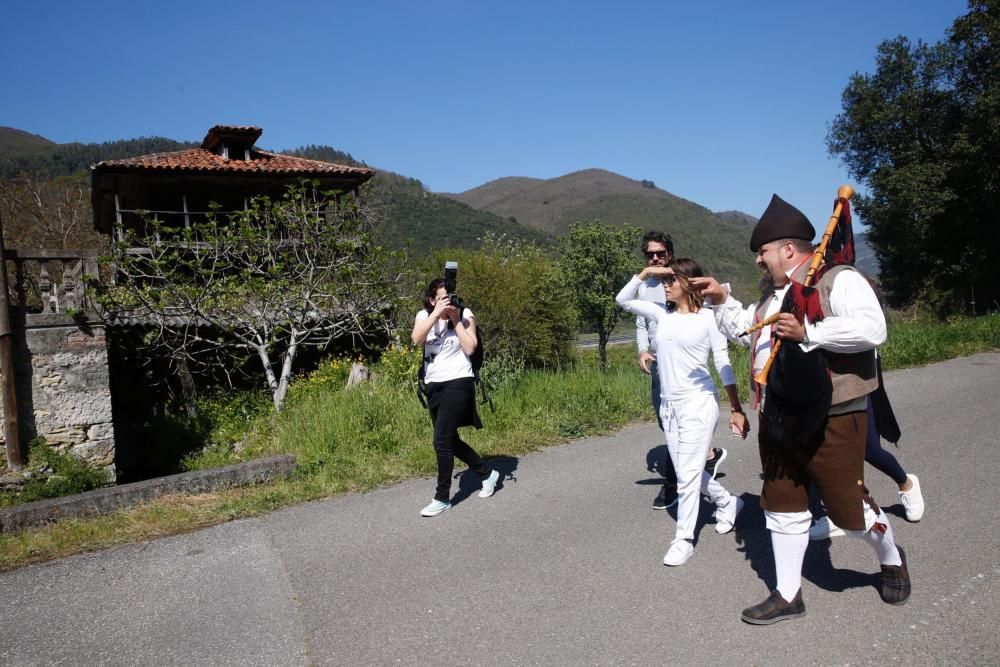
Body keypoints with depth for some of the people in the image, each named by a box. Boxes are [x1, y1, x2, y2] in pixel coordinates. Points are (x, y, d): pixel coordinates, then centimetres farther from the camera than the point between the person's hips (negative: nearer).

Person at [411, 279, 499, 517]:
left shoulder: (465, 315, -2)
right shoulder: (424, 316, 5)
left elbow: (470, 348, -14)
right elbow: (416, 339, -15)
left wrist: (455, 318, -14)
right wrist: (436, 313, -20)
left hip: (458, 383, -5)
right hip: (433, 385, 5)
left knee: (442, 442, -11)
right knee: (450, 441, 14)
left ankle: (442, 498, 2)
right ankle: (488, 473, 34)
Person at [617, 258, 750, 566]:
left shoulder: (707, 317, -5)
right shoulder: (662, 314, 7)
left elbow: (724, 364, -4)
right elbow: (623, 300, 13)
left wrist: (736, 409, -5)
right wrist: (646, 272, 2)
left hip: (698, 403, -6)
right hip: (668, 405, 6)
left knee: (688, 474, -4)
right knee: (687, 471, 16)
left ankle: (683, 540, 9)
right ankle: (728, 503, 41)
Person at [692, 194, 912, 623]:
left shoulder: (838, 280, -10)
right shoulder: (774, 298, 16)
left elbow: (872, 329, -25)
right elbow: (742, 329, 31)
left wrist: (808, 332, -26)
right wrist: (720, 300, 18)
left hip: (832, 423, -8)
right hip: (778, 423, 8)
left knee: (848, 509, 4)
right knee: (782, 508, 12)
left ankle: (891, 559, 37)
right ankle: (787, 595, 25)